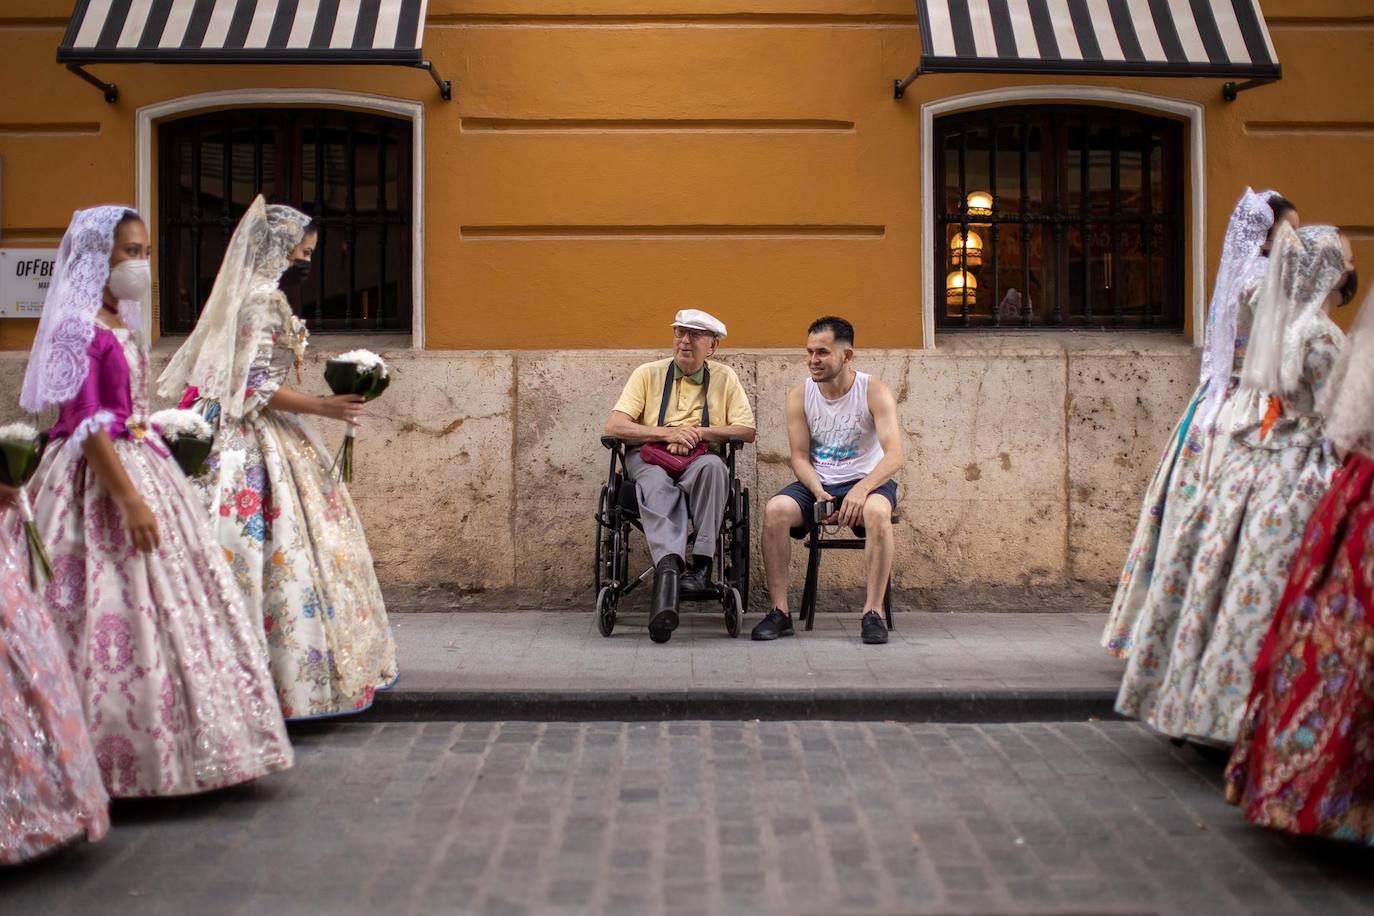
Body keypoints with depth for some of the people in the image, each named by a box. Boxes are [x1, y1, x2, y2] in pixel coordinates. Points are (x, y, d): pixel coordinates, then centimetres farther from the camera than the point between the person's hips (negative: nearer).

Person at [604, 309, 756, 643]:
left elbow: (747, 430, 6)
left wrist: (698, 433, -7)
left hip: (700, 460, 1)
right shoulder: (648, 374, 12)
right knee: (657, 486, -37)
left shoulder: (724, 377, 15)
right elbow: (614, 426, 1)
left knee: (712, 466, -37)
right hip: (650, 459, -1)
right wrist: (668, 433, -9)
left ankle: (701, 565, -35)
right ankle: (669, 570, -58)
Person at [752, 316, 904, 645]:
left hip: (866, 480, -3)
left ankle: (873, 612, -28)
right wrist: (819, 494, -19)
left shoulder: (874, 392, -10)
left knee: (877, 512, -37)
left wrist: (862, 489, -36)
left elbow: (894, 456, -19)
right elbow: (799, 457, 0)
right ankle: (780, 611, -19)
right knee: (775, 510, -26)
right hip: (817, 483, 3)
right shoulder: (799, 395, 0)